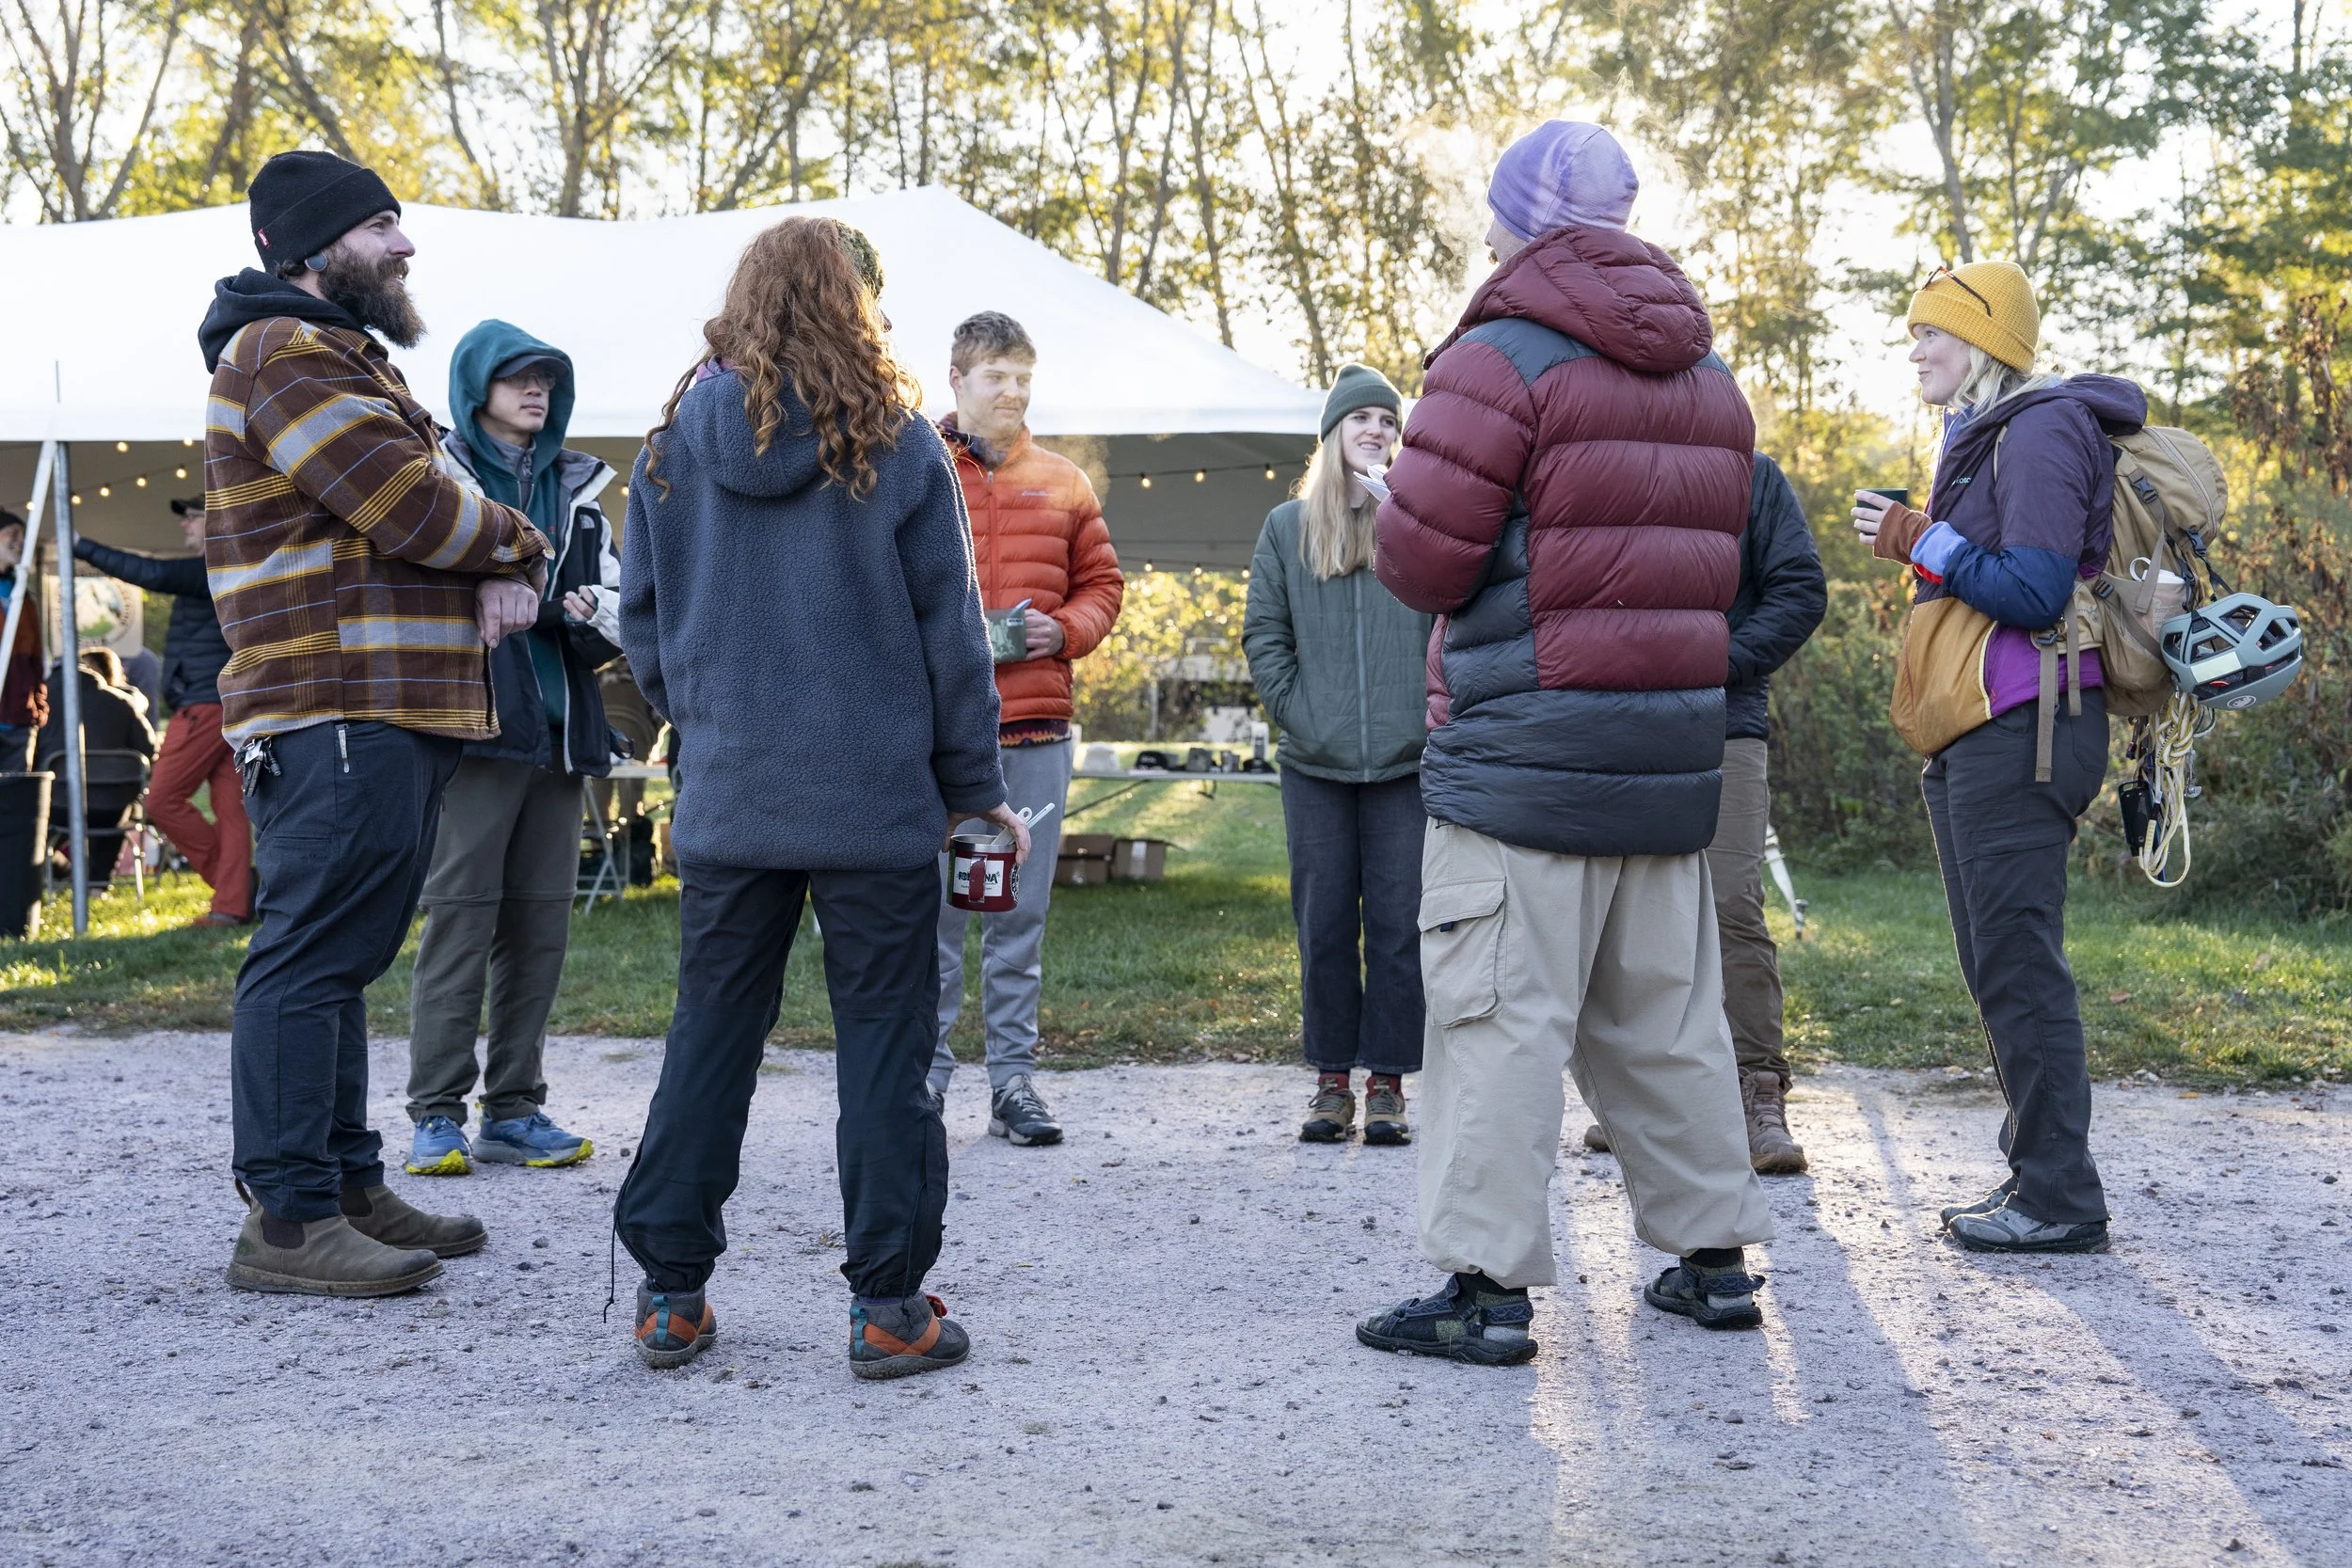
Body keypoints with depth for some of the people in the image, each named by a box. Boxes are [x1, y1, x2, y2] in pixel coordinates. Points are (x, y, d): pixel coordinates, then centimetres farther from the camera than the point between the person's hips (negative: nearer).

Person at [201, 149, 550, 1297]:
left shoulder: (343, 358, 24)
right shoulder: (287, 355, -10)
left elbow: (421, 503, 21)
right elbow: (413, 509, -19)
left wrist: (506, 571, -2)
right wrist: (516, 544, 1)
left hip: (391, 715, 11)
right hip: (338, 716, -11)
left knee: (338, 955, 15)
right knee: (312, 956, -10)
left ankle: (347, 1183, 24)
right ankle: (287, 1218, -7)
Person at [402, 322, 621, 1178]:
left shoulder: (576, 488, 19)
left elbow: (615, 603, 19)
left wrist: (592, 615, -4)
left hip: (557, 729, 6)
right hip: (473, 723, -5)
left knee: (541, 922, 5)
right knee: (460, 914, -8)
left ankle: (514, 1109, 12)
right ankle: (437, 1114, -2)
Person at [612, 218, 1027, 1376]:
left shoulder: (677, 442, 5)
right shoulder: (895, 441, -4)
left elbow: (641, 619, 10)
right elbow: (948, 630, -2)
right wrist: (976, 788, 5)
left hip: (728, 794, 3)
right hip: (875, 797, -3)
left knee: (710, 1035, 12)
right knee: (882, 1042, 4)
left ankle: (670, 1292, 16)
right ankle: (889, 1304, 8)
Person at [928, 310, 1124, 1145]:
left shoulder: (1062, 483, 12)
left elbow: (1102, 582, 16)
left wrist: (1065, 630, -3)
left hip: (1036, 726, 3)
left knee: (1021, 911, 7)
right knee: (933, 904, 2)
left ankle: (1014, 1075, 14)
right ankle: (925, 1069, 11)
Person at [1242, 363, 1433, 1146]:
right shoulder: (1287, 527, 8)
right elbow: (1263, 634, 6)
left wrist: (1434, 717, -11)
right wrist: (1296, 713, -3)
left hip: (1406, 761, -1)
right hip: (1316, 764, 1)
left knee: (1398, 922, 2)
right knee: (1324, 923, 6)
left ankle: (1387, 1081, 11)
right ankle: (1331, 1079, 15)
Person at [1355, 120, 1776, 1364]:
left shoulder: (1504, 357, -10)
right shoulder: (1705, 376, 15)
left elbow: (1421, 553, -15)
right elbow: (1711, 561, 15)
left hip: (1524, 755, -7)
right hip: (1672, 751, 7)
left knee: (1500, 1014, -3)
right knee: (1666, 1016, 16)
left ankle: (1485, 1285, -1)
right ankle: (1713, 1253, 24)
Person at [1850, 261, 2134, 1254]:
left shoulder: (2040, 431, -9)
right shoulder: (1984, 436, 22)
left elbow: (2037, 592, -18)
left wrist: (1924, 544, -13)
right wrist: (1922, 547, 14)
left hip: (2020, 730, -11)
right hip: (1981, 734, 11)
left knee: (2019, 963, -9)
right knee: (1998, 965, 13)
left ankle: (2060, 1196, -2)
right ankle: (2035, 1176, 21)